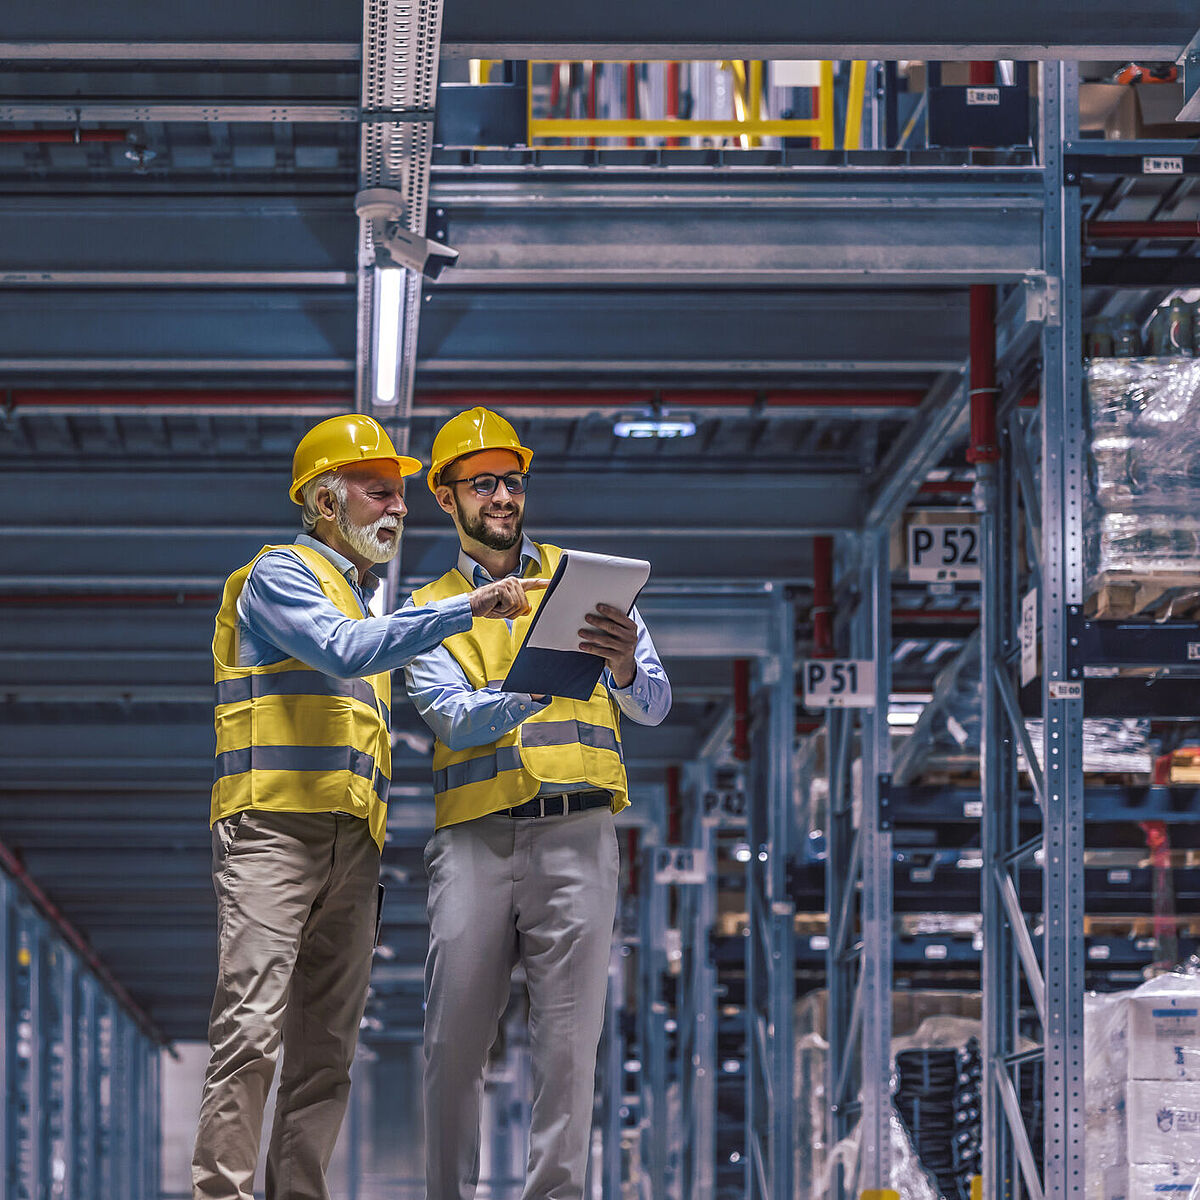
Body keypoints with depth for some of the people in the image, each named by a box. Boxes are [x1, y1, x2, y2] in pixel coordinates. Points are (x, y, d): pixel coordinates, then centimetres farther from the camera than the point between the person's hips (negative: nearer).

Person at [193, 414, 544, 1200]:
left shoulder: (367, 604, 28)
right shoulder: (282, 575, 3)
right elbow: (341, 651, -18)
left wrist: (374, 866, 20)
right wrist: (465, 610, -20)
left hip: (351, 840, 8)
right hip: (274, 825, -8)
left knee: (327, 1048, 1)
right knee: (252, 1028, -17)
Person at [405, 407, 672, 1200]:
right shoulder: (430, 610, 15)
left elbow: (654, 707, 5)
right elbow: (456, 720, -3)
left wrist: (625, 671, -19)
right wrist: (536, 688, -23)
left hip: (574, 828, 0)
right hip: (475, 835, 0)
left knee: (568, 1038, -7)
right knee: (455, 1041, -3)